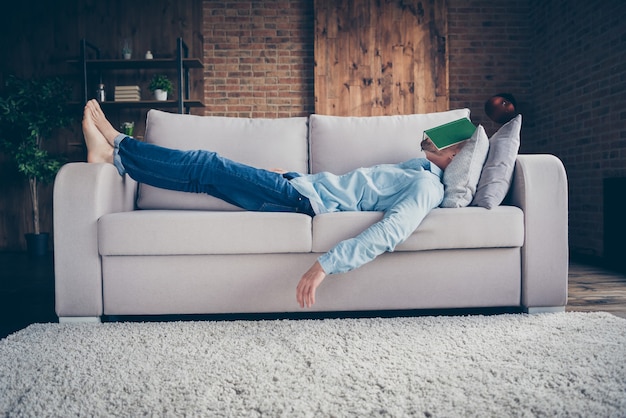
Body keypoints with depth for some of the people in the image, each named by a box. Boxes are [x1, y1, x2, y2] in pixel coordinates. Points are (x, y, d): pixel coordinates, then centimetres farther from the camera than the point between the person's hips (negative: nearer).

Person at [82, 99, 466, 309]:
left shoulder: (427, 186, -13)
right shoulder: (417, 168, 17)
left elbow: (389, 233, -31)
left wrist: (325, 265, -40)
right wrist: (289, 171, 23)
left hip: (304, 200, -8)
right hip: (301, 184, 8)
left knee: (207, 167, -6)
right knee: (210, 167, 7)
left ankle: (116, 151, 9)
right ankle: (117, 147, 18)